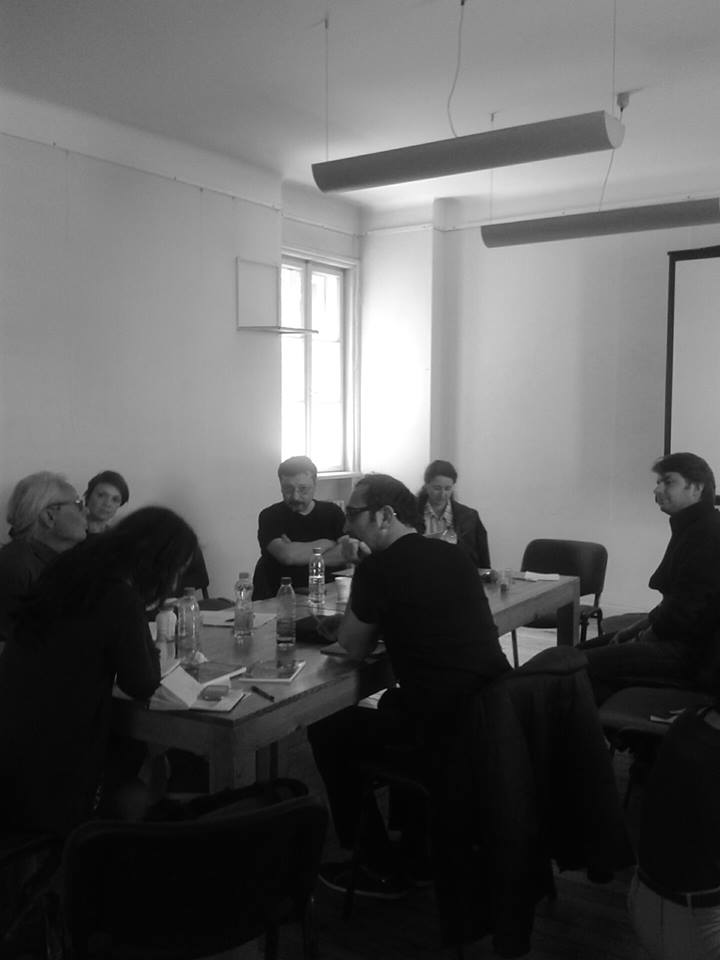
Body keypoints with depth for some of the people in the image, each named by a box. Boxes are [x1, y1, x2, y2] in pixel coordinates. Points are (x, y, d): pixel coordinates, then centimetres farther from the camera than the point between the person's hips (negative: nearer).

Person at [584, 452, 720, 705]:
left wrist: (640, 639, -8)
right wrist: (634, 629, 9)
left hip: (691, 654, -11)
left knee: (584, 664, -20)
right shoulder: (693, 529, 17)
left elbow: (683, 613, -22)